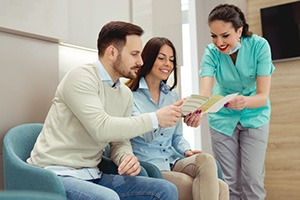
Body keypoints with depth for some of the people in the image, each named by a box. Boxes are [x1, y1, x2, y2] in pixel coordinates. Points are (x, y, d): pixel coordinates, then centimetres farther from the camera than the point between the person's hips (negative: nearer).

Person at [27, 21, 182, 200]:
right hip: (56, 174, -7)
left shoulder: (126, 94, 10)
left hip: (92, 176, 7)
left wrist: (128, 157, -12)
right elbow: (102, 128, -26)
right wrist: (155, 119, -19)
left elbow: (120, 141, 12)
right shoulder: (81, 77, -14)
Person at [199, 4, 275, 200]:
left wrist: (245, 101, -47)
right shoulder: (212, 52, -18)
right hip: (223, 118, 1)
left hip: (254, 116, -1)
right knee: (231, 181, 3)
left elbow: (263, 95, -25)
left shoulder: (259, 46, -21)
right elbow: (205, 92, -32)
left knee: (252, 179, -6)